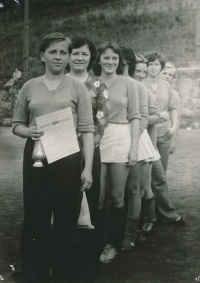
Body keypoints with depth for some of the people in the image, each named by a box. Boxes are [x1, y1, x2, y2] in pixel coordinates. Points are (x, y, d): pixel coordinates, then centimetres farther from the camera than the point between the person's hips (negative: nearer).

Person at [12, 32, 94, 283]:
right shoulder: (29, 87, 8)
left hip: (68, 159, -1)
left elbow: (87, 130, -2)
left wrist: (88, 168, -10)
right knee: (35, 217, 6)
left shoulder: (77, 88, 2)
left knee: (66, 218, 6)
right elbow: (16, 124, 13)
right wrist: (27, 131, -11)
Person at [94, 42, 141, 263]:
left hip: (120, 140, 0)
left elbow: (134, 117, 3)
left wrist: (134, 147, -4)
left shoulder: (128, 84, 3)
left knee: (117, 196, 6)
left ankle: (112, 243, 20)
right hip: (96, 141, 1)